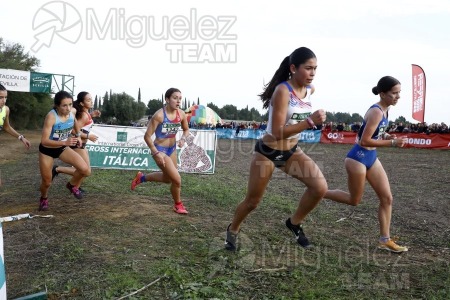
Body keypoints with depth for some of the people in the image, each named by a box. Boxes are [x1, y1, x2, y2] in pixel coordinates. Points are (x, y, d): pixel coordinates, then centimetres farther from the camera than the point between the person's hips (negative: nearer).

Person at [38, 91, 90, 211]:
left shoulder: (72, 112, -15)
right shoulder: (51, 116, -32)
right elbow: (44, 141, -36)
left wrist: (77, 136, 5)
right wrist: (65, 142, -47)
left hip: (62, 148, 4)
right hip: (46, 150, -4)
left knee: (85, 170, -15)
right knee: (47, 182, 9)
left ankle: (72, 185, 16)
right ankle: (44, 198, 45)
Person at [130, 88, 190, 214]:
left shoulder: (181, 114, -7)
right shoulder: (159, 115, -24)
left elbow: (186, 130, 12)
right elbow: (147, 136, -20)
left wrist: (183, 139, -9)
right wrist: (156, 153, -24)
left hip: (172, 149, 7)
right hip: (160, 150, -7)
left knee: (167, 178, 23)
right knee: (176, 179, -10)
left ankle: (141, 177, 46)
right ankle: (178, 205, 16)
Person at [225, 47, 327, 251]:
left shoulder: (310, 90, -3)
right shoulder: (283, 91, -25)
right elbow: (278, 133, -31)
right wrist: (310, 121, -36)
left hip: (292, 151, 6)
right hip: (267, 152, -6)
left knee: (320, 187, -15)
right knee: (252, 201, 8)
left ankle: (294, 223, 10)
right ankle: (233, 230, 38)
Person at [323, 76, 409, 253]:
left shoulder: (384, 110, 6)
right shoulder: (376, 112, -22)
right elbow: (364, 141, -25)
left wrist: (386, 136, 3)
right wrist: (392, 143, -22)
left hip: (371, 157, 9)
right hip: (358, 158, -9)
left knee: (387, 198, 6)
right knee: (354, 200, 5)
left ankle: (385, 240, 14)